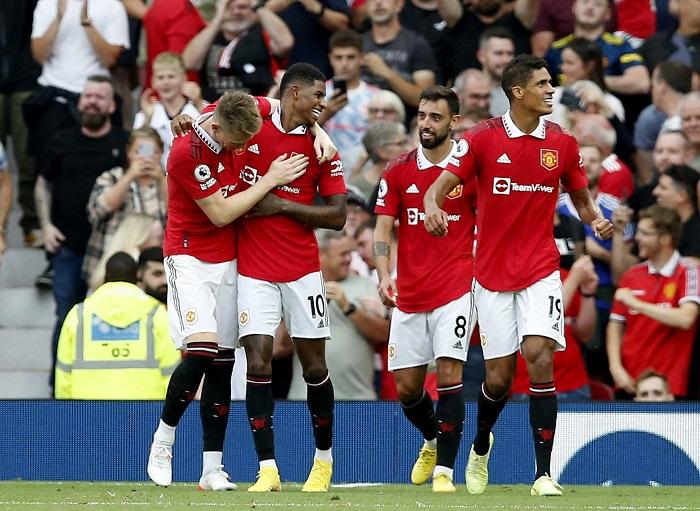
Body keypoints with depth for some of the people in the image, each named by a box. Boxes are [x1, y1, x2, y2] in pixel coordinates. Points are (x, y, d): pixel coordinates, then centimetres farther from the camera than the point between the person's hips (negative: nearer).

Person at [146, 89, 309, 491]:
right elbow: (220, 214, -19)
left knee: (223, 363, 3)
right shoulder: (186, 153, -24)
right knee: (201, 352, -21)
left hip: (229, 259, 6)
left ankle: (213, 469, 3)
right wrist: (271, 180, -17)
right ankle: (163, 440, 0)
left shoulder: (240, 114, -7)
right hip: (191, 258, -6)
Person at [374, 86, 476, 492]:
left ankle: (445, 469, -10)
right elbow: (383, 229, 4)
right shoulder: (398, 171, 5)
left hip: (456, 287, -4)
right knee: (406, 386, 7)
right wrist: (384, 274, -11)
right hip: (409, 292, 4)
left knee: (449, 372, -16)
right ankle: (434, 440, 38)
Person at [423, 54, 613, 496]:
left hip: (541, 272, 1)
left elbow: (581, 198, 15)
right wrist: (433, 207, -31)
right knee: (499, 377, 3)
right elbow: (440, 187, -8)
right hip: (492, 273, -1)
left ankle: (544, 473, -14)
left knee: (540, 357, -18)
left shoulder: (562, 143, 3)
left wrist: (598, 221, -7)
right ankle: (481, 446, 37)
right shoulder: (483, 138, -4)